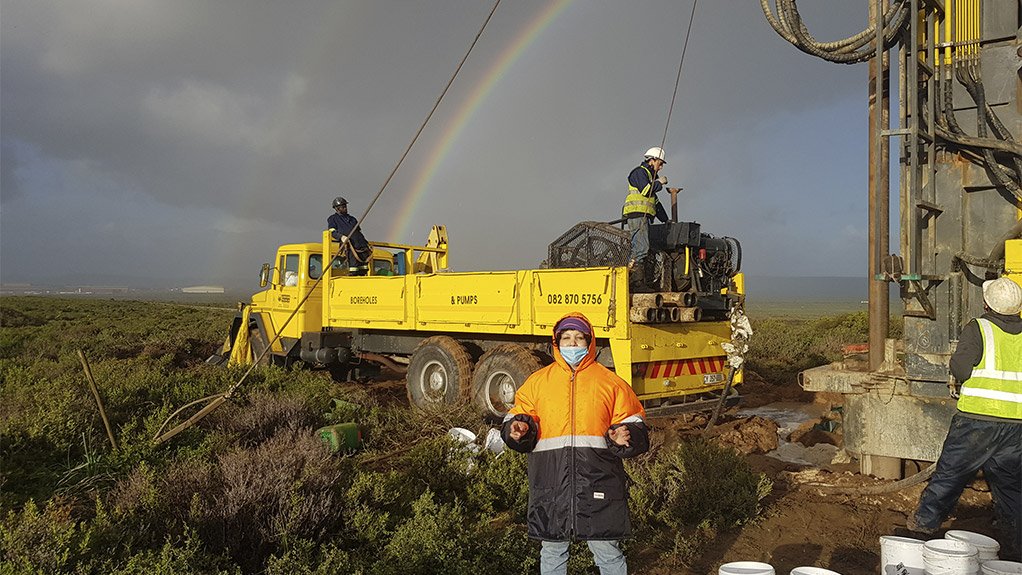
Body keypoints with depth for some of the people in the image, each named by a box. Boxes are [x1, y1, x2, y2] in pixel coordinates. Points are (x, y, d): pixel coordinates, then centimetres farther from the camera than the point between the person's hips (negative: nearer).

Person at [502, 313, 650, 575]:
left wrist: (625, 437, -13)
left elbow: (633, 424, 8)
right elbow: (518, 416, 12)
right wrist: (517, 429, -11)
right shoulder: (537, 381, 10)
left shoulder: (609, 382, 7)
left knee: (607, 549, 6)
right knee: (552, 549, 13)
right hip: (550, 480, 2)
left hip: (598, 479, -1)